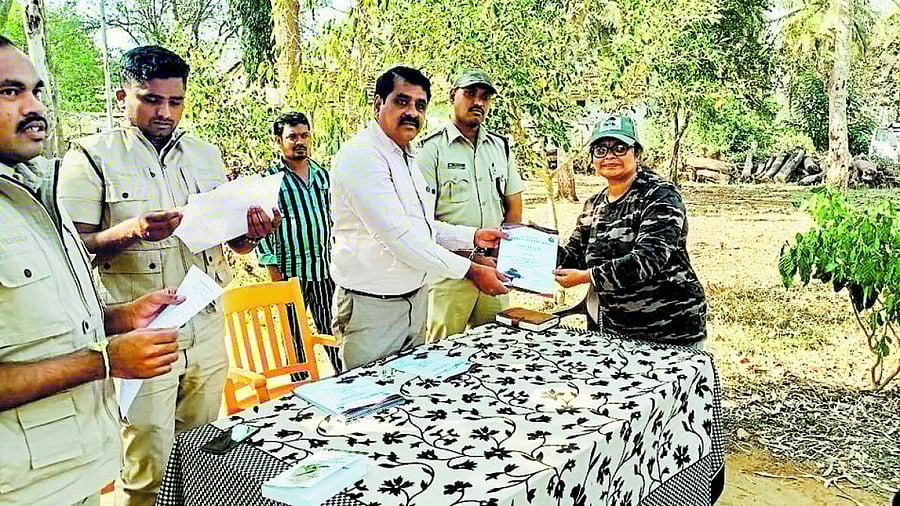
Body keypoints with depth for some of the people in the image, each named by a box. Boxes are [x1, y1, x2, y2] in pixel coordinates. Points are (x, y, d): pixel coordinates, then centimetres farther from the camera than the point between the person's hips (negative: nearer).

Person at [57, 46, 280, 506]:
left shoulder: (206, 156, 12)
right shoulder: (92, 157, -3)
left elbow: (235, 243, 14)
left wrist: (254, 233, -9)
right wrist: (129, 232, -25)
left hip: (208, 326, 5)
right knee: (148, 468, -1)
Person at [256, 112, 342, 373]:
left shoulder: (322, 175, 11)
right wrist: (273, 270, -9)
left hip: (325, 268, 3)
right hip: (290, 271, -3)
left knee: (333, 330, 8)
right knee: (294, 335, 6)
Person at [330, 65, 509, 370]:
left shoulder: (408, 158, 15)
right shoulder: (359, 156, -17)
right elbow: (397, 236, -24)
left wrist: (472, 236, 12)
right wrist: (470, 271, -21)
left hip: (415, 298, 9)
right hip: (372, 308, -9)